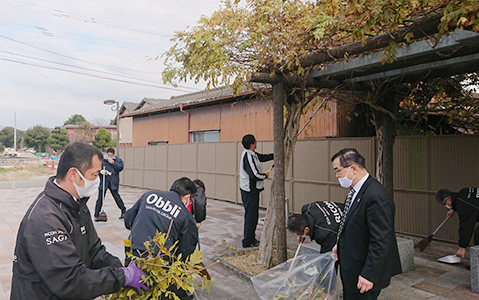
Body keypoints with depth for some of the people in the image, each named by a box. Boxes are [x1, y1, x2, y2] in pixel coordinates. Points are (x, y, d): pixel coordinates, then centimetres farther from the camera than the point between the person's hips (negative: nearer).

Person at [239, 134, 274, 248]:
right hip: (250, 191, -10)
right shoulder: (248, 157, -23)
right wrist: (265, 175, -9)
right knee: (251, 215, -2)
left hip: (252, 190, 10)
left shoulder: (252, 154, 7)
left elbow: (263, 157, 21)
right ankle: (248, 241, 8)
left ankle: (251, 237, 31)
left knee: (252, 214, 18)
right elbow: (255, 175, -28)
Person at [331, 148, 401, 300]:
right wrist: (340, 245, 6)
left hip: (364, 272, -9)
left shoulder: (376, 196, -26)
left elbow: (381, 242, -25)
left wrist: (369, 275, -22)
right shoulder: (356, 190, 4)